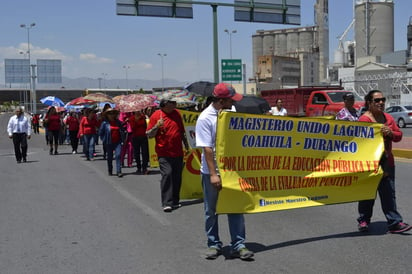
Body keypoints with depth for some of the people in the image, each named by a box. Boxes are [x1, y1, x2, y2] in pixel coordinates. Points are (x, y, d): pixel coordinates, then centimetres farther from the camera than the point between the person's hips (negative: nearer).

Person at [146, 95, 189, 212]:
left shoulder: (177, 113, 10)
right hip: (164, 153, -5)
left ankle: (175, 201, 19)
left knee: (177, 177, 8)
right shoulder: (156, 115, -6)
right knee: (167, 175, -13)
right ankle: (167, 203, -10)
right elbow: (149, 135, -5)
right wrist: (157, 126, -21)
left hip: (178, 152, 5)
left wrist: (186, 144, 24)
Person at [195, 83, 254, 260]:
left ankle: (238, 245, 13)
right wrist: (213, 174, -18)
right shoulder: (205, 118, -14)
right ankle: (213, 245, 22)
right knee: (211, 211, 9)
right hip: (211, 172, -4)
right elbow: (207, 148, -16)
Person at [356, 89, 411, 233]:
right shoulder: (365, 119, -10)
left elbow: (399, 135, 11)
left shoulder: (388, 118, 11)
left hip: (387, 162, 6)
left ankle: (394, 223, 3)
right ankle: (363, 220, 20)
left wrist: (390, 133, -8)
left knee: (389, 193, 3)